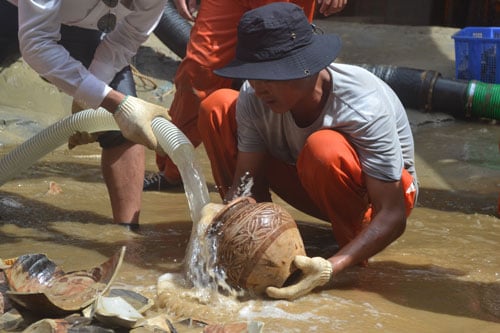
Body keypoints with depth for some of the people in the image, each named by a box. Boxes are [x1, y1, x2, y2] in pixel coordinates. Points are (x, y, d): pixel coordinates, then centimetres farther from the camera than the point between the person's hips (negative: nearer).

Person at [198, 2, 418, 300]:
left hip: (376, 195, -5)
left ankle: (351, 240, -12)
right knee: (217, 106, -13)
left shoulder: (365, 107, -35)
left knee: (324, 148, -41)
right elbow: (247, 180, -17)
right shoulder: (253, 99, -22)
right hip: (313, 186, 5)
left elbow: (393, 216, -36)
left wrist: (331, 268, -50)